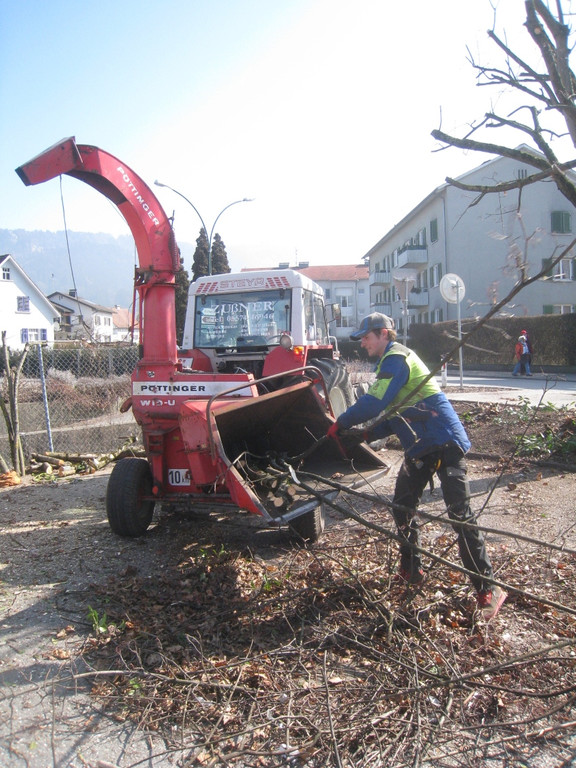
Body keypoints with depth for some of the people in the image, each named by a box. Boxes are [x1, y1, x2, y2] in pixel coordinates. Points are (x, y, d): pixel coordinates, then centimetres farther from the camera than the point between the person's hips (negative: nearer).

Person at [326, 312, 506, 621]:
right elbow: (392, 414, 18)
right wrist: (367, 435, 4)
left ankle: (487, 589, -2)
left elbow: (374, 403, -24)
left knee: (460, 514, -9)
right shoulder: (390, 362, 18)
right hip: (420, 447, 10)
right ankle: (411, 572, 28)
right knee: (402, 508, 12)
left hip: (444, 441, -10)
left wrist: (341, 423, -12)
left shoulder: (396, 358, -12)